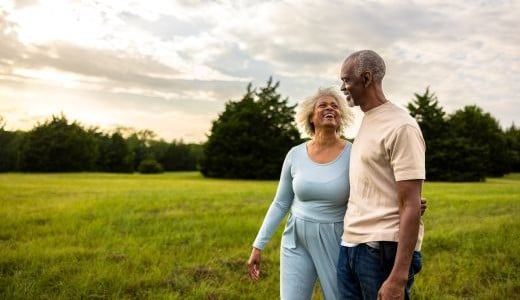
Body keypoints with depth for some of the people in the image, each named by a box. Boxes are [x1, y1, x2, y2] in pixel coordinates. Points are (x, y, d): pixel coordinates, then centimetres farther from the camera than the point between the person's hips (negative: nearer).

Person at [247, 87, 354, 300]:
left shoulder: (353, 154, -8)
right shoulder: (296, 155, -1)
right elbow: (280, 204, 6)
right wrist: (258, 245, 5)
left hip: (336, 243, -2)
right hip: (296, 242, 2)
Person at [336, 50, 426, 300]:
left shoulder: (401, 127, -12)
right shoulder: (366, 121, 15)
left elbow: (411, 207, -16)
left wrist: (399, 276, -20)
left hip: (384, 250, -8)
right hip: (350, 244, 8)